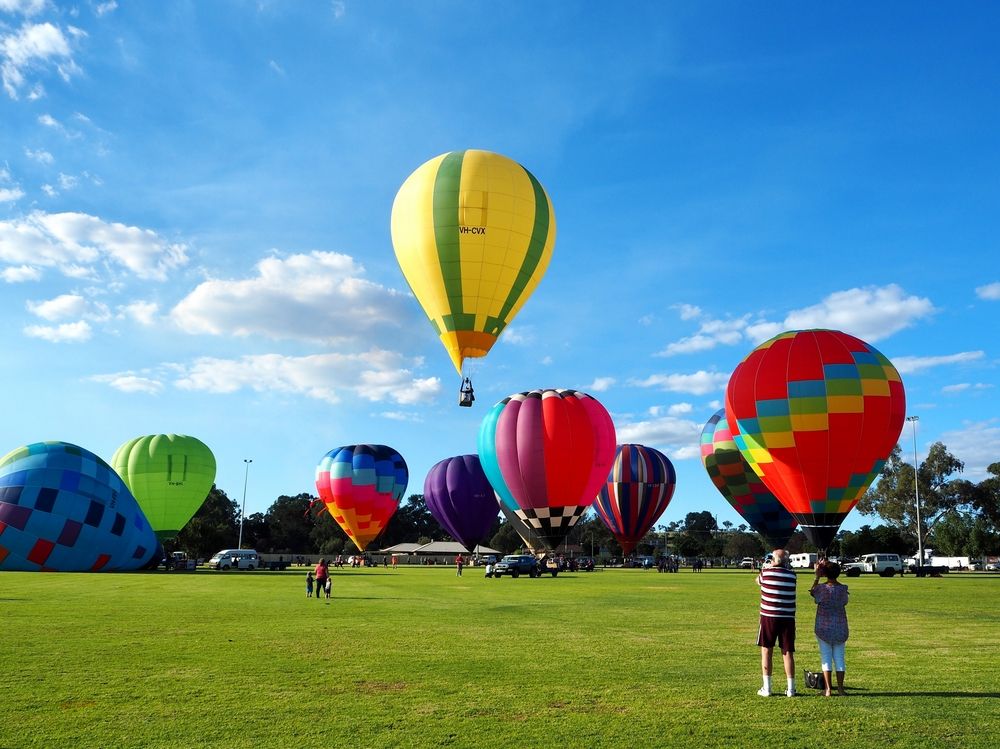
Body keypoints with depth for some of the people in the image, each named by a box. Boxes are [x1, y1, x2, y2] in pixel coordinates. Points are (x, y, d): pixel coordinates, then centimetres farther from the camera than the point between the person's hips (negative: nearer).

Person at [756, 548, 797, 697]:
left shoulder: (766, 571, -5)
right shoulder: (791, 575, 0)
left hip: (768, 616, -2)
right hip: (787, 618, 2)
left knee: (766, 651, 7)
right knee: (788, 652, 8)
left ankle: (766, 688, 8)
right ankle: (791, 689, 10)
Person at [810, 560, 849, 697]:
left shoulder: (822, 588, -13)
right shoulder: (843, 588, -5)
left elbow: (812, 592, 8)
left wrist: (817, 577, 9)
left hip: (824, 628, -3)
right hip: (840, 628, 3)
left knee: (826, 657, 3)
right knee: (839, 657, 10)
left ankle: (828, 689, 3)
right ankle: (840, 688, 11)